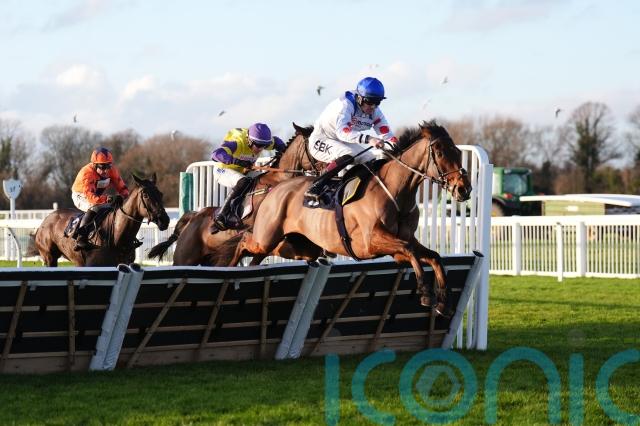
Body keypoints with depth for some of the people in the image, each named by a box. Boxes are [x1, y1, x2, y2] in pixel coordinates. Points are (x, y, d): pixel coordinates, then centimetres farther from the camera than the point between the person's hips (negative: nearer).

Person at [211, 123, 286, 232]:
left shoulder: (260, 142, -10)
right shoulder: (237, 143, -32)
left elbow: (277, 142, 12)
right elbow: (216, 154, -48)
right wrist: (238, 161, -56)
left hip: (243, 172, 8)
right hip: (224, 171, -8)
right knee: (244, 182, -35)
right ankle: (220, 216, -34)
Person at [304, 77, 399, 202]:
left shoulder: (375, 112, -5)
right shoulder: (345, 105, -28)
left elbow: (387, 135, -7)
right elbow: (342, 131, -44)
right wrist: (368, 139, -57)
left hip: (345, 144, 8)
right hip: (320, 142, -8)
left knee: (372, 161, 0)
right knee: (348, 155, -34)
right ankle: (314, 188, -34)